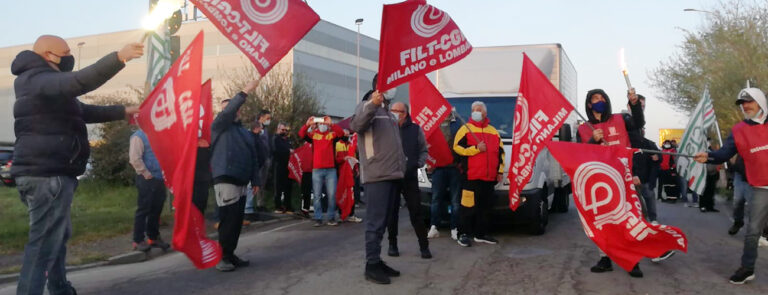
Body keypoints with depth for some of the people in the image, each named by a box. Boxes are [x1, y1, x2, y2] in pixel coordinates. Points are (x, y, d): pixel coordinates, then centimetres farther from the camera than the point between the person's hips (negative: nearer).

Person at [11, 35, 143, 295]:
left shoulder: (42, 83, 23)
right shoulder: (39, 79, -11)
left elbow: (81, 110, 29)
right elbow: (79, 81, -32)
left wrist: (122, 112, 28)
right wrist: (119, 58, -39)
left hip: (47, 172, 11)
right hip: (47, 174, -11)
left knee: (59, 235, 21)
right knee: (44, 243, -11)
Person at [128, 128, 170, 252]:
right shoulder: (139, 136, -8)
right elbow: (135, 159, -16)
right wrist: (146, 174, -15)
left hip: (159, 178, 7)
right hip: (147, 179, -7)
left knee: (156, 209, 13)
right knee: (143, 210, -2)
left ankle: (154, 237, 23)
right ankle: (138, 240, 6)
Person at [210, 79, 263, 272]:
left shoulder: (246, 133, 20)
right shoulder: (219, 127, 3)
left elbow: (254, 158, 18)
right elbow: (228, 111, -17)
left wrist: (256, 180, 11)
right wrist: (245, 92, -21)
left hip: (242, 182, 6)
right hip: (225, 180, -6)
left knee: (237, 220, 8)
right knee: (228, 220, -10)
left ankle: (230, 254, 17)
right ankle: (222, 257, -3)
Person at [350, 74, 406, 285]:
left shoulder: (388, 112, 23)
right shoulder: (367, 106, -5)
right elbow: (356, 125, -28)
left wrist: (401, 165, 21)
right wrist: (372, 104, -44)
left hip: (393, 175, 9)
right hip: (376, 176, -9)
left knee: (383, 222, 12)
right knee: (376, 222, -9)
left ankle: (377, 261, 20)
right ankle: (371, 265, -5)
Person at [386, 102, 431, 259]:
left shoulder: (415, 129, 4)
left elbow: (423, 151, 12)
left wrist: (418, 164, -3)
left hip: (410, 177, 0)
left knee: (417, 212, 0)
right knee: (392, 212, 7)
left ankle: (424, 246, 8)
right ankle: (392, 244, 20)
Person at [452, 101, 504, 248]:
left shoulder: (493, 131, 18)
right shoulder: (466, 129, 2)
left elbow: (500, 152, 20)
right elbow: (457, 147, -9)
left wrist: (500, 171, 13)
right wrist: (476, 148, -16)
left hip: (490, 177, 6)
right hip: (471, 176, -5)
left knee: (486, 207, 10)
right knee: (468, 206, -7)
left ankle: (481, 233, 21)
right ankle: (464, 234, 2)